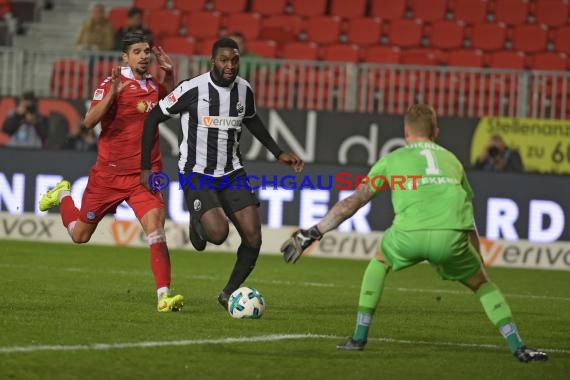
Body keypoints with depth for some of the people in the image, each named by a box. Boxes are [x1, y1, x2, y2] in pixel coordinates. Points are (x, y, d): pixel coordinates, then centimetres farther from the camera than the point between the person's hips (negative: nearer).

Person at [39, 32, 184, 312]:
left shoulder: (154, 87, 5)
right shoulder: (112, 84, -10)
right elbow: (89, 122, -19)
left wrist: (169, 74, 7)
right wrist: (113, 93, -33)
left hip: (145, 174, 2)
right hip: (109, 173, -2)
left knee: (155, 224, -22)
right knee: (80, 235, 12)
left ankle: (163, 296, -24)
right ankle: (62, 195, 44)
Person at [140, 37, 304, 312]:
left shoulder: (244, 90, 1)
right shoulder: (192, 89, -15)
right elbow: (153, 118, -5)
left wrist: (278, 154, 19)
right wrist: (145, 168, -6)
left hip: (232, 173, 5)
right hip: (197, 174, -5)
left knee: (253, 237, -7)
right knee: (218, 233, -25)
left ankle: (230, 294, 15)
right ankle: (198, 224, 13)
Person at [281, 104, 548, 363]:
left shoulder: (392, 160, 27)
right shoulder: (451, 159, 33)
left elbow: (352, 202, 27)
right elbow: (469, 224, 38)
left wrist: (312, 234, 33)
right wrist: (478, 262, 48)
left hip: (409, 235, -1)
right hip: (452, 236, 1)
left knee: (380, 262, 31)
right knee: (482, 283, 24)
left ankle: (359, 337, 28)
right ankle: (518, 348, 13)